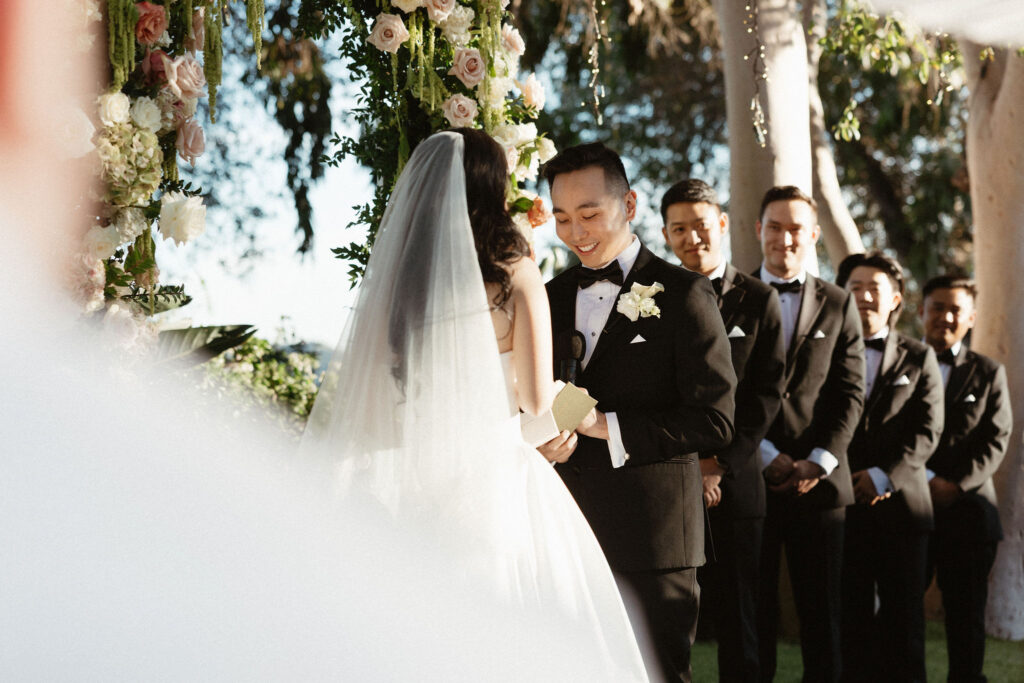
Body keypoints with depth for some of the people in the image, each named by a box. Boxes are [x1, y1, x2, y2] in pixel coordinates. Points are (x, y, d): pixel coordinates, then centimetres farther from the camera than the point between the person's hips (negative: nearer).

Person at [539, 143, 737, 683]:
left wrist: (610, 429, -16)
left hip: (653, 533, -5)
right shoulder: (551, 298, 13)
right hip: (564, 528, 5)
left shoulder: (683, 294, -4)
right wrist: (543, 441, -5)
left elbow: (715, 419, -10)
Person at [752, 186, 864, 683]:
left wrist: (818, 462, -8)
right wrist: (767, 456, -9)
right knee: (754, 610, 2)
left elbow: (849, 394, 5)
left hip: (819, 479, 1)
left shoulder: (838, 305, 11)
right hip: (751, 476, -1)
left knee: (822, 609, 3)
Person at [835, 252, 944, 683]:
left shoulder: (919, 358, 10)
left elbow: (927, 432, 1)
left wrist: (884, 476, -12)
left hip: (900, 502, 0)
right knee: (851, 617, 0)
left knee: (904, 614, 3)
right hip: (841, 503, 0)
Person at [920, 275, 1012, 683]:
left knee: (967, 616, 4)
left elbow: (995, 441, 3)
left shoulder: (989, 373, 12)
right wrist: (923, 479, -13)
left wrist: (955, 484, -11)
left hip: (967, 510, 1)